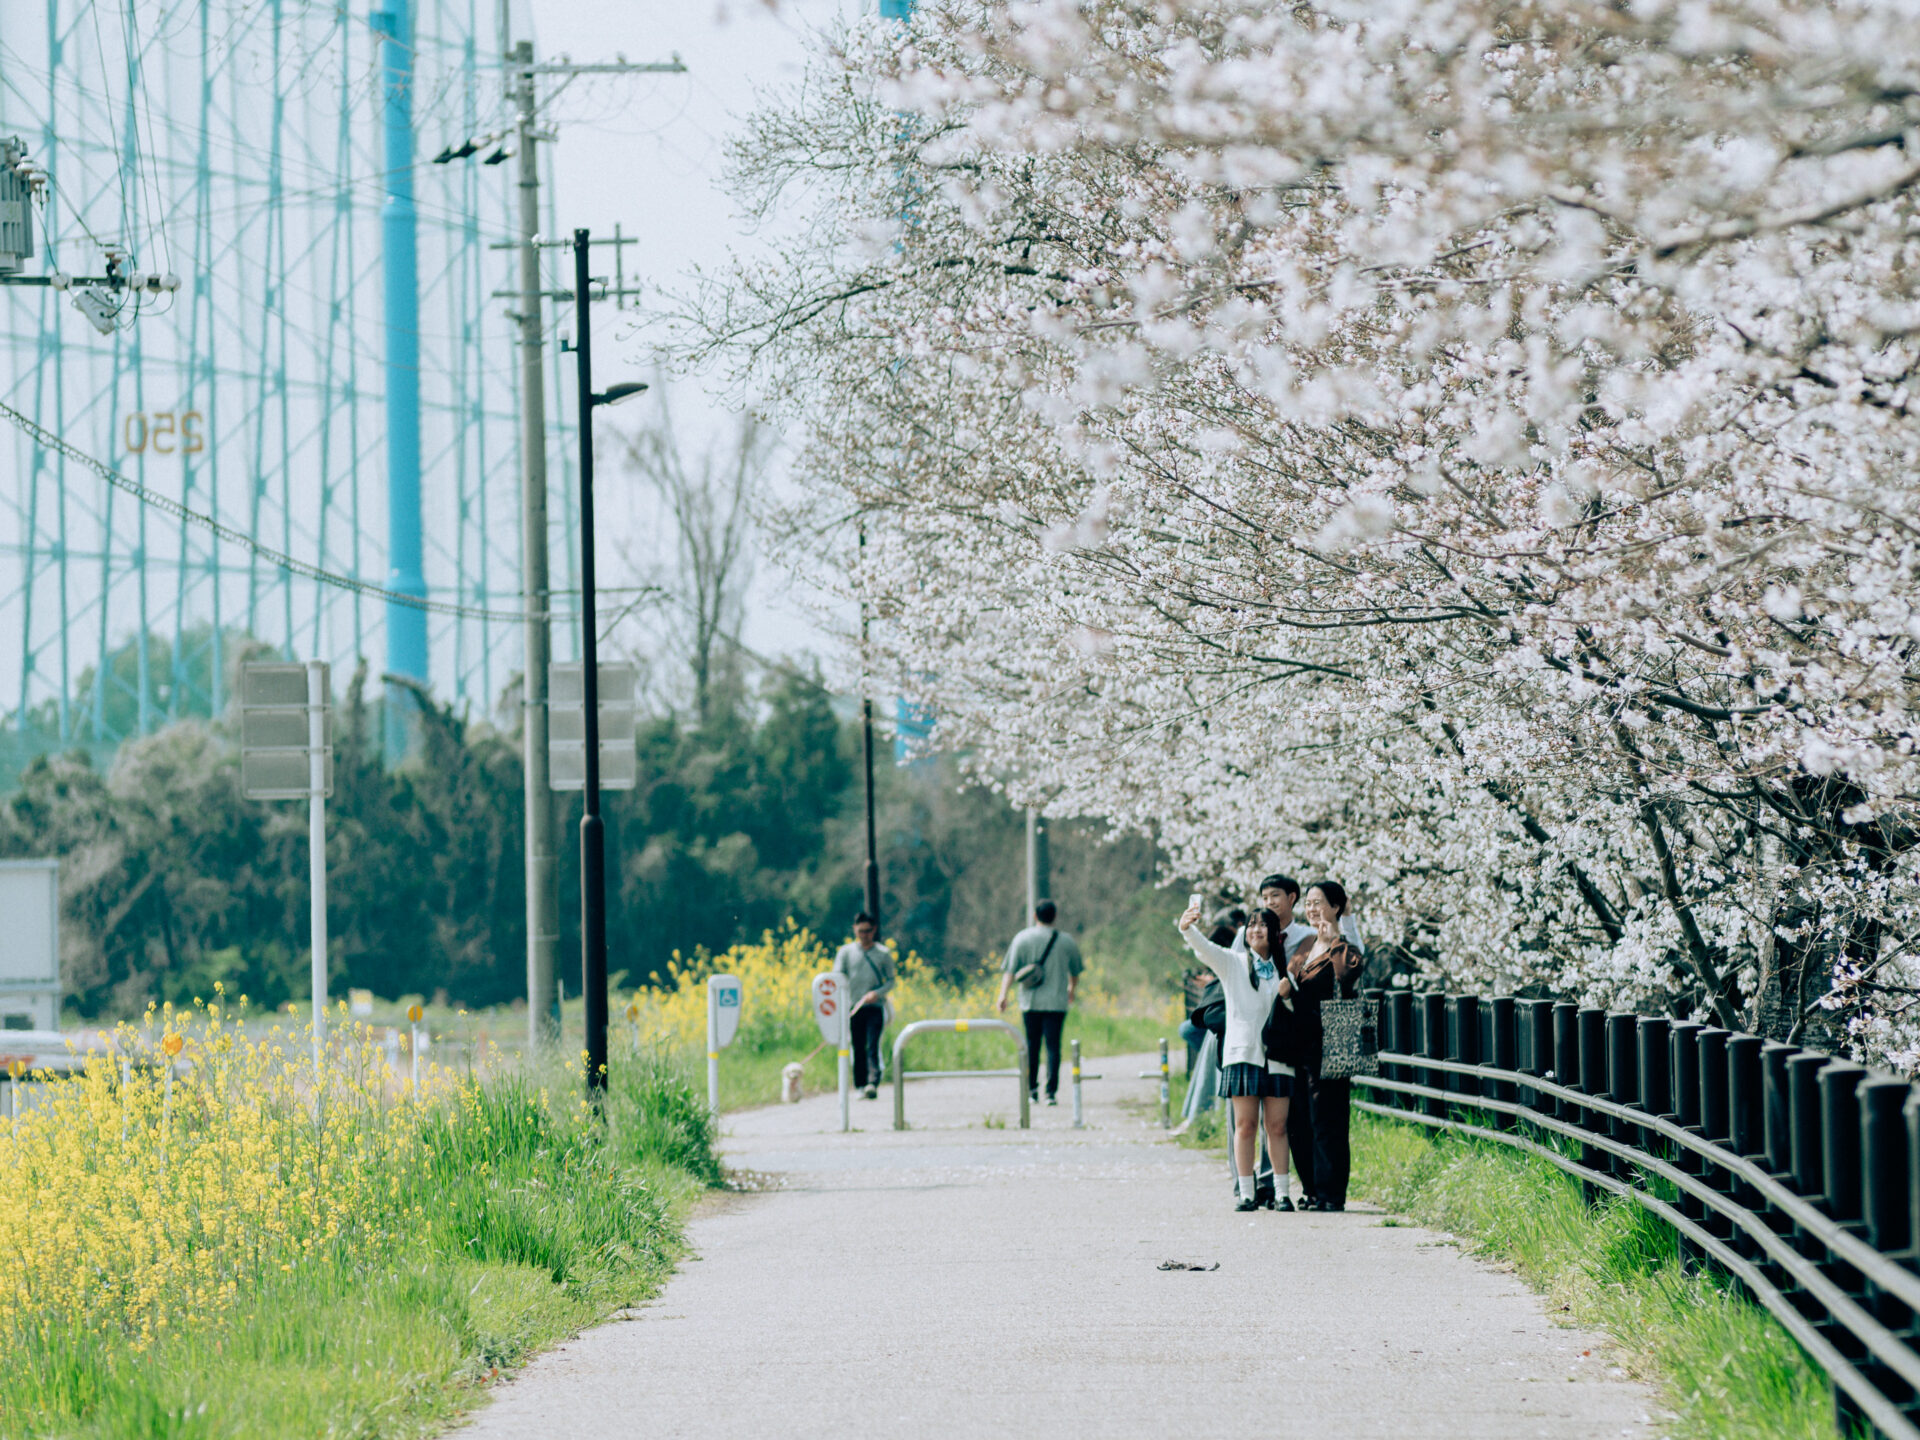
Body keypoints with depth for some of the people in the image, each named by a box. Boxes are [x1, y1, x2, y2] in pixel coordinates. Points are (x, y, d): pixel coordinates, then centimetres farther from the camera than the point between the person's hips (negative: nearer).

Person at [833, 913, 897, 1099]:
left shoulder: (883, 953, 6)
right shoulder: (846, 951, 8)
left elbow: (891, 980, 8)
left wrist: (878, 993, -11)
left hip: (875, 1007, -2)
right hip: (853, 1007, 2)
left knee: (873, 1046, -15)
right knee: (857, 1048, 2)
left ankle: (873, 1083, -25)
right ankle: (860, 1086, 10)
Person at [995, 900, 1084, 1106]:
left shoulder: (1022, 938, 0)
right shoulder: (1066, 941, 3)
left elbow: (1010, 970, -6)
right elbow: (1075, 972, 15)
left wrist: (1003, 995, -7)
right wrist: (1072, 990, 34)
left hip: (1030, 1002, 1)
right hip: (1056, 1002, -1)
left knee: (1032, 1045, 13)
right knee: (1053, 1046, -2)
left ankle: (1032, 1089, 17)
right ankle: (1051, 1092, -10)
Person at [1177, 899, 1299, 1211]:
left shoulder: (1284, 969, 15)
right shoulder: (1232, 962, 7)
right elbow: (1204, 948, -11)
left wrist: (1287, 994, -4)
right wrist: (1187, 929, -32)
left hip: (1277, 1056, 2)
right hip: (1242, 1053, -2)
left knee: (1277, 1127, 1)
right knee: (1245, 1125, -5)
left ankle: (1281, 1192, 5)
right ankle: (1245, 1193, -3)